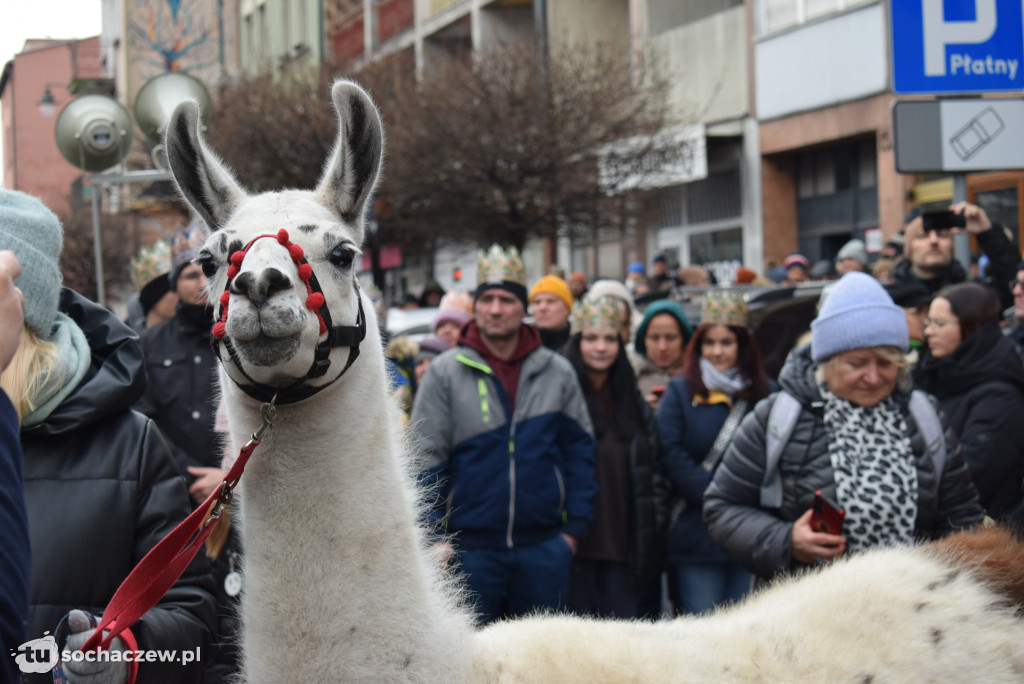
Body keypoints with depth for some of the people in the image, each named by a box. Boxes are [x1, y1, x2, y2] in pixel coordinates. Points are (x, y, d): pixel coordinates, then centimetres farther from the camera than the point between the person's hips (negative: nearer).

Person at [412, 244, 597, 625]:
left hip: (543, 546, 2)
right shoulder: (445, 373, 0)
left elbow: (579, 450, 9)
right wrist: (434, 535, -7)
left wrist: (575, 526, 2)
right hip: (470, 546, -2)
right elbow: (426, 460, -1)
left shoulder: (558, 373, 6)